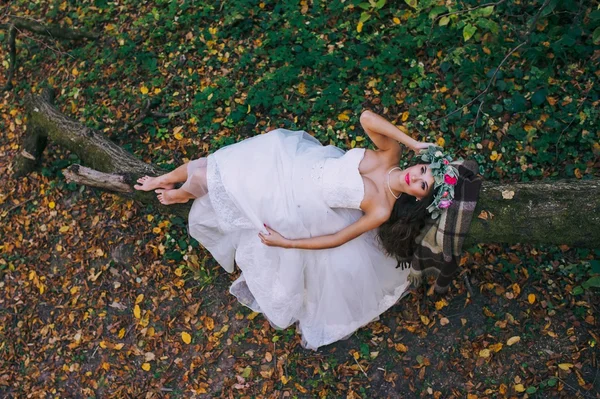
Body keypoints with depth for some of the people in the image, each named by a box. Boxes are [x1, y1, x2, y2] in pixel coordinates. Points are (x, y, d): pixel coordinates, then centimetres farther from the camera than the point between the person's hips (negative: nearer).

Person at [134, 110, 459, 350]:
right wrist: (414, 143, -25)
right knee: (216, 168, 9)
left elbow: (337, 239, -16)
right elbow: (366, 117, -28)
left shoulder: (382, 209, -22)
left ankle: (184, 194, 45)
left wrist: (285, 243, -15)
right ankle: (164, 180, 43)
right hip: (289, 158, 3)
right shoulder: (390, 154, -15)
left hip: (295, 210, -2)